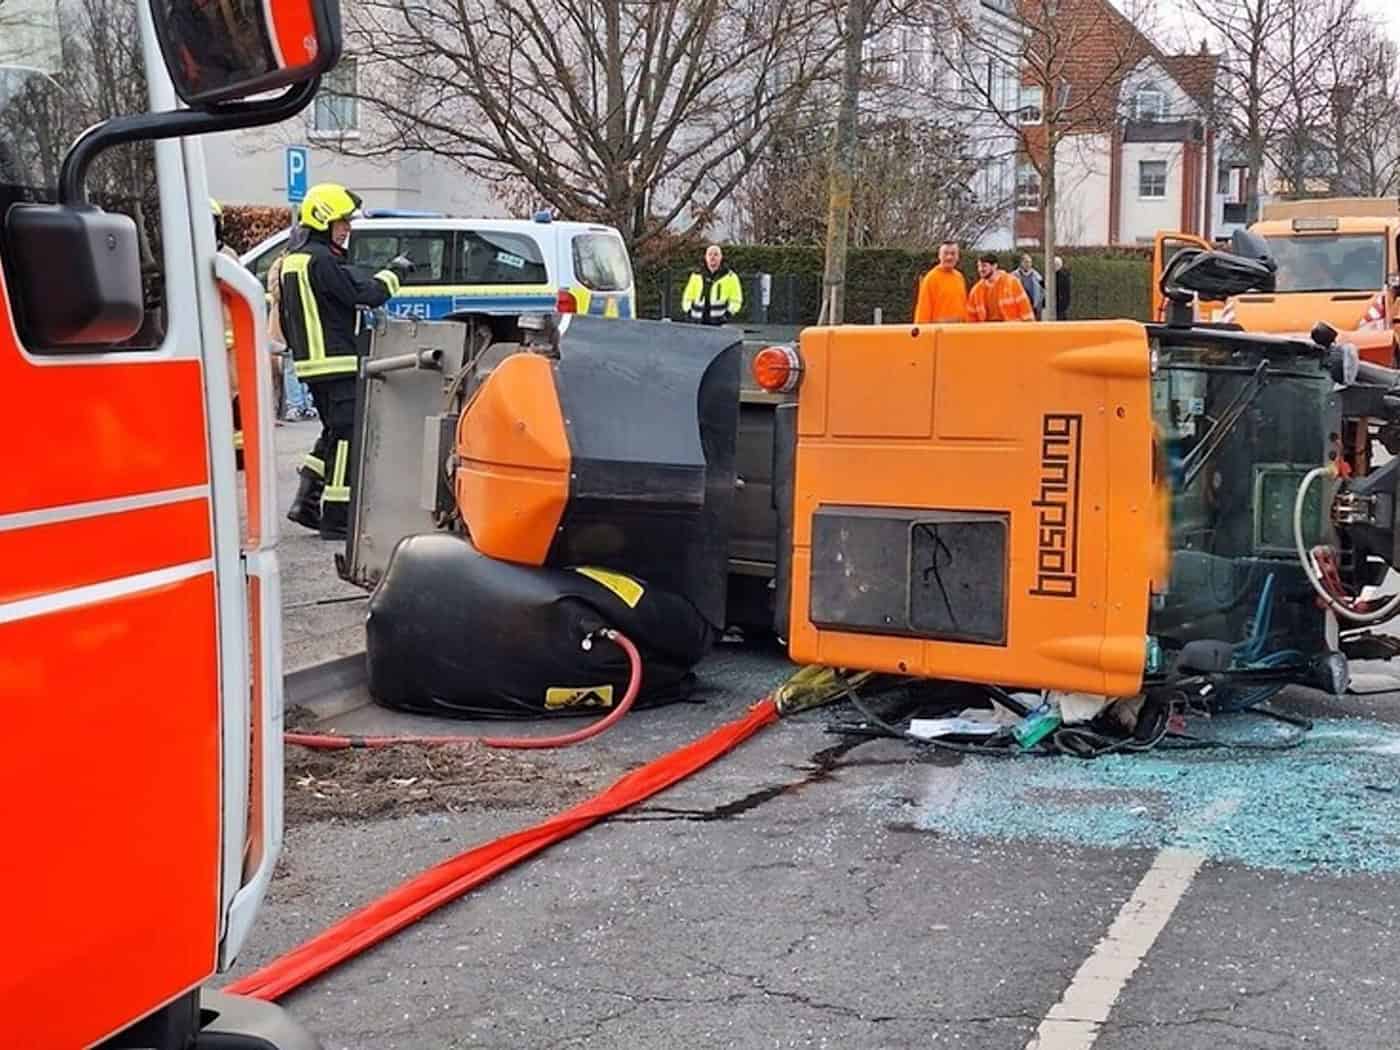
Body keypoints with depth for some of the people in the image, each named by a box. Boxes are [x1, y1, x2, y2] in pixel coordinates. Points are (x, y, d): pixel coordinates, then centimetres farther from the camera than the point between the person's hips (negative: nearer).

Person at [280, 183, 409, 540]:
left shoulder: (293, 261, 16)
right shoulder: (321, 261, -16)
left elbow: (287, 319, 23)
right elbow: (367, 293, -20)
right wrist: (394, 271, -4)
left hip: (310, 363, 10)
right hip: (337, 363, -10)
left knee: (334, 433, 19)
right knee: (346, 437, -5)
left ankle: (307, 501, 13)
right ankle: (336, 520, -3)